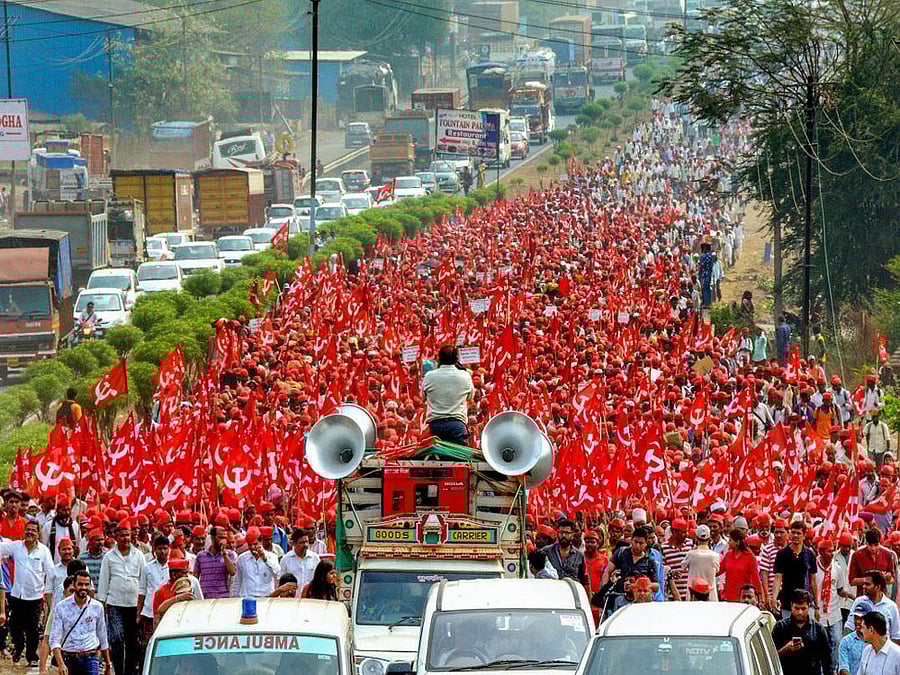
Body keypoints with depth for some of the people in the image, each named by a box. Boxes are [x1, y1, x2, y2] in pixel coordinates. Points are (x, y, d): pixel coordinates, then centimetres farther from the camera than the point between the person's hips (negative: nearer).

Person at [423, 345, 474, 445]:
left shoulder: (429, 377, 1)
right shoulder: (464, 376, 0)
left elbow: (424, 398, 16)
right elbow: (470, 396, 16)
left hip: (435, 423, 1)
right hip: (457, 423, -1)